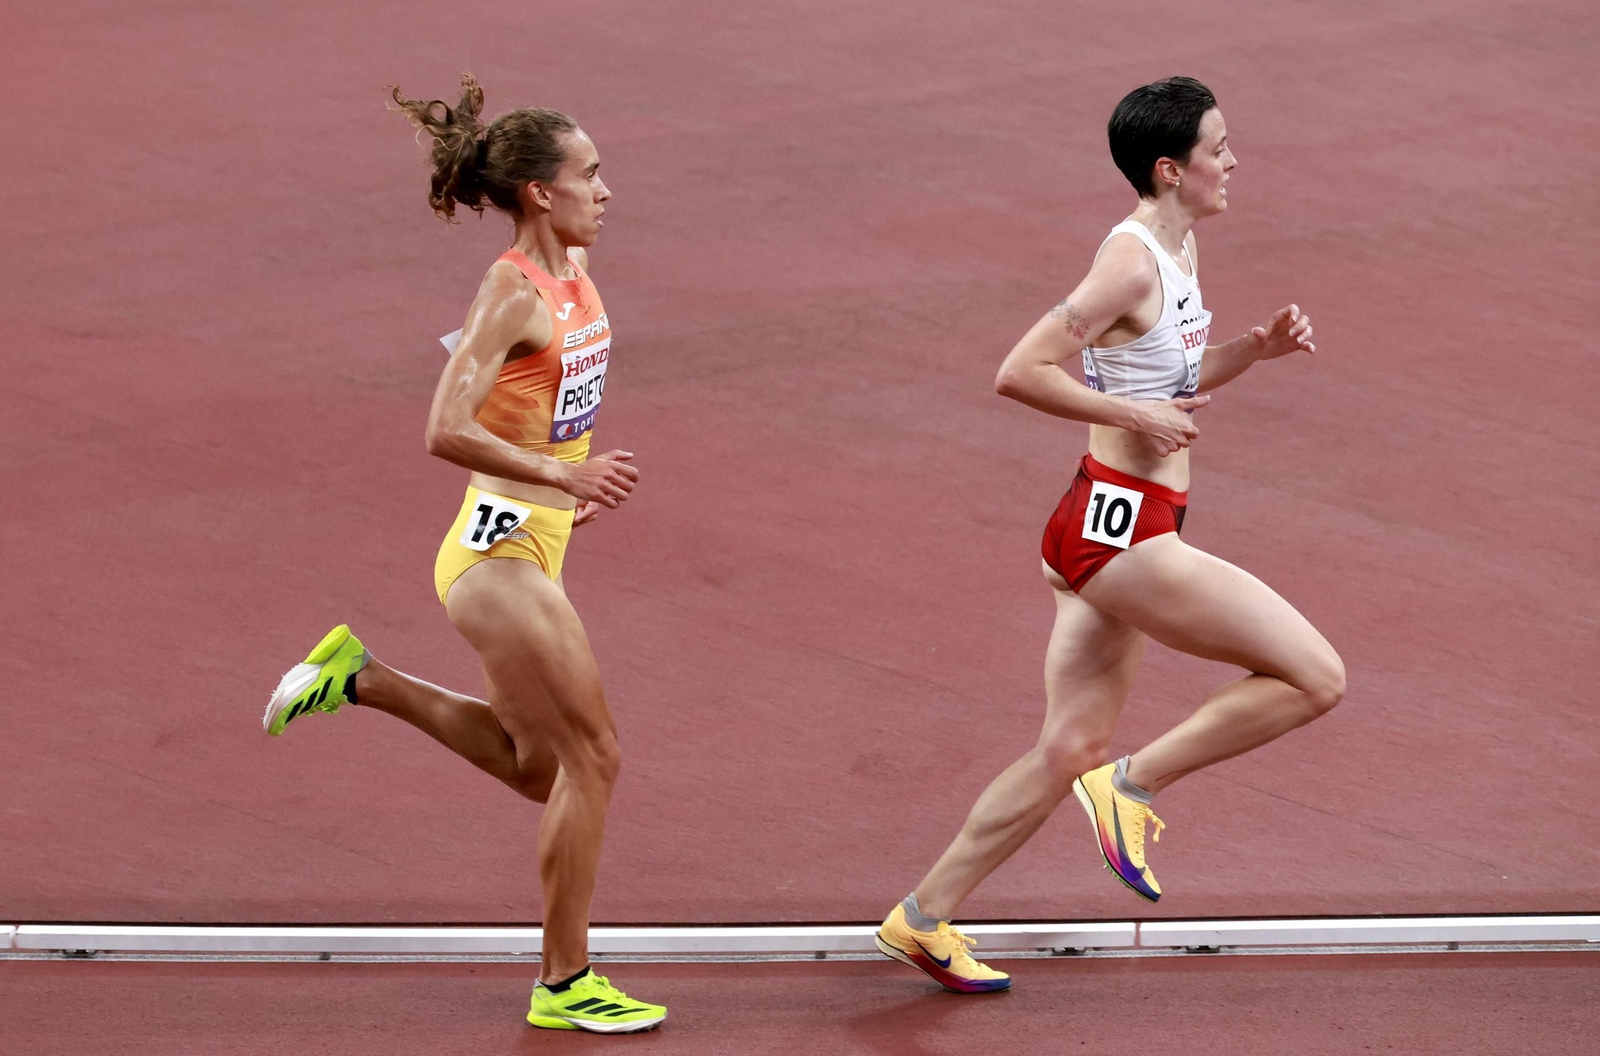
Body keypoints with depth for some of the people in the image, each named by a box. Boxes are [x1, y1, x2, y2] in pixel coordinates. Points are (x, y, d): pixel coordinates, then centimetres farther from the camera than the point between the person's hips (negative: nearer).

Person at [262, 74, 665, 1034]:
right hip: (498, 550, -9)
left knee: (539, 768, 19)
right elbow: (447, 431, -24)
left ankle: (361, 679, 25)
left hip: (533, 549, 9)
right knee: (593, 755, -4)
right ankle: (565, 983, 6)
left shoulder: (574, 273, 8)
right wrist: (560, 472, -27)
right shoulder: (513, 290, -19)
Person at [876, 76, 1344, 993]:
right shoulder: (1132, 263, -17)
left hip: (1122, 531, 10)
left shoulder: (1180, 249, 13)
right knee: (1317, 678, -10)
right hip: (1116, 530, -10)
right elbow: (1020, 373, -20)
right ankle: (1135, 782, -1)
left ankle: (924, 918, 22)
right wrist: (1135, 416, -21)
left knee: (1070, 752, 16)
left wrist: (1257, 348, 11)